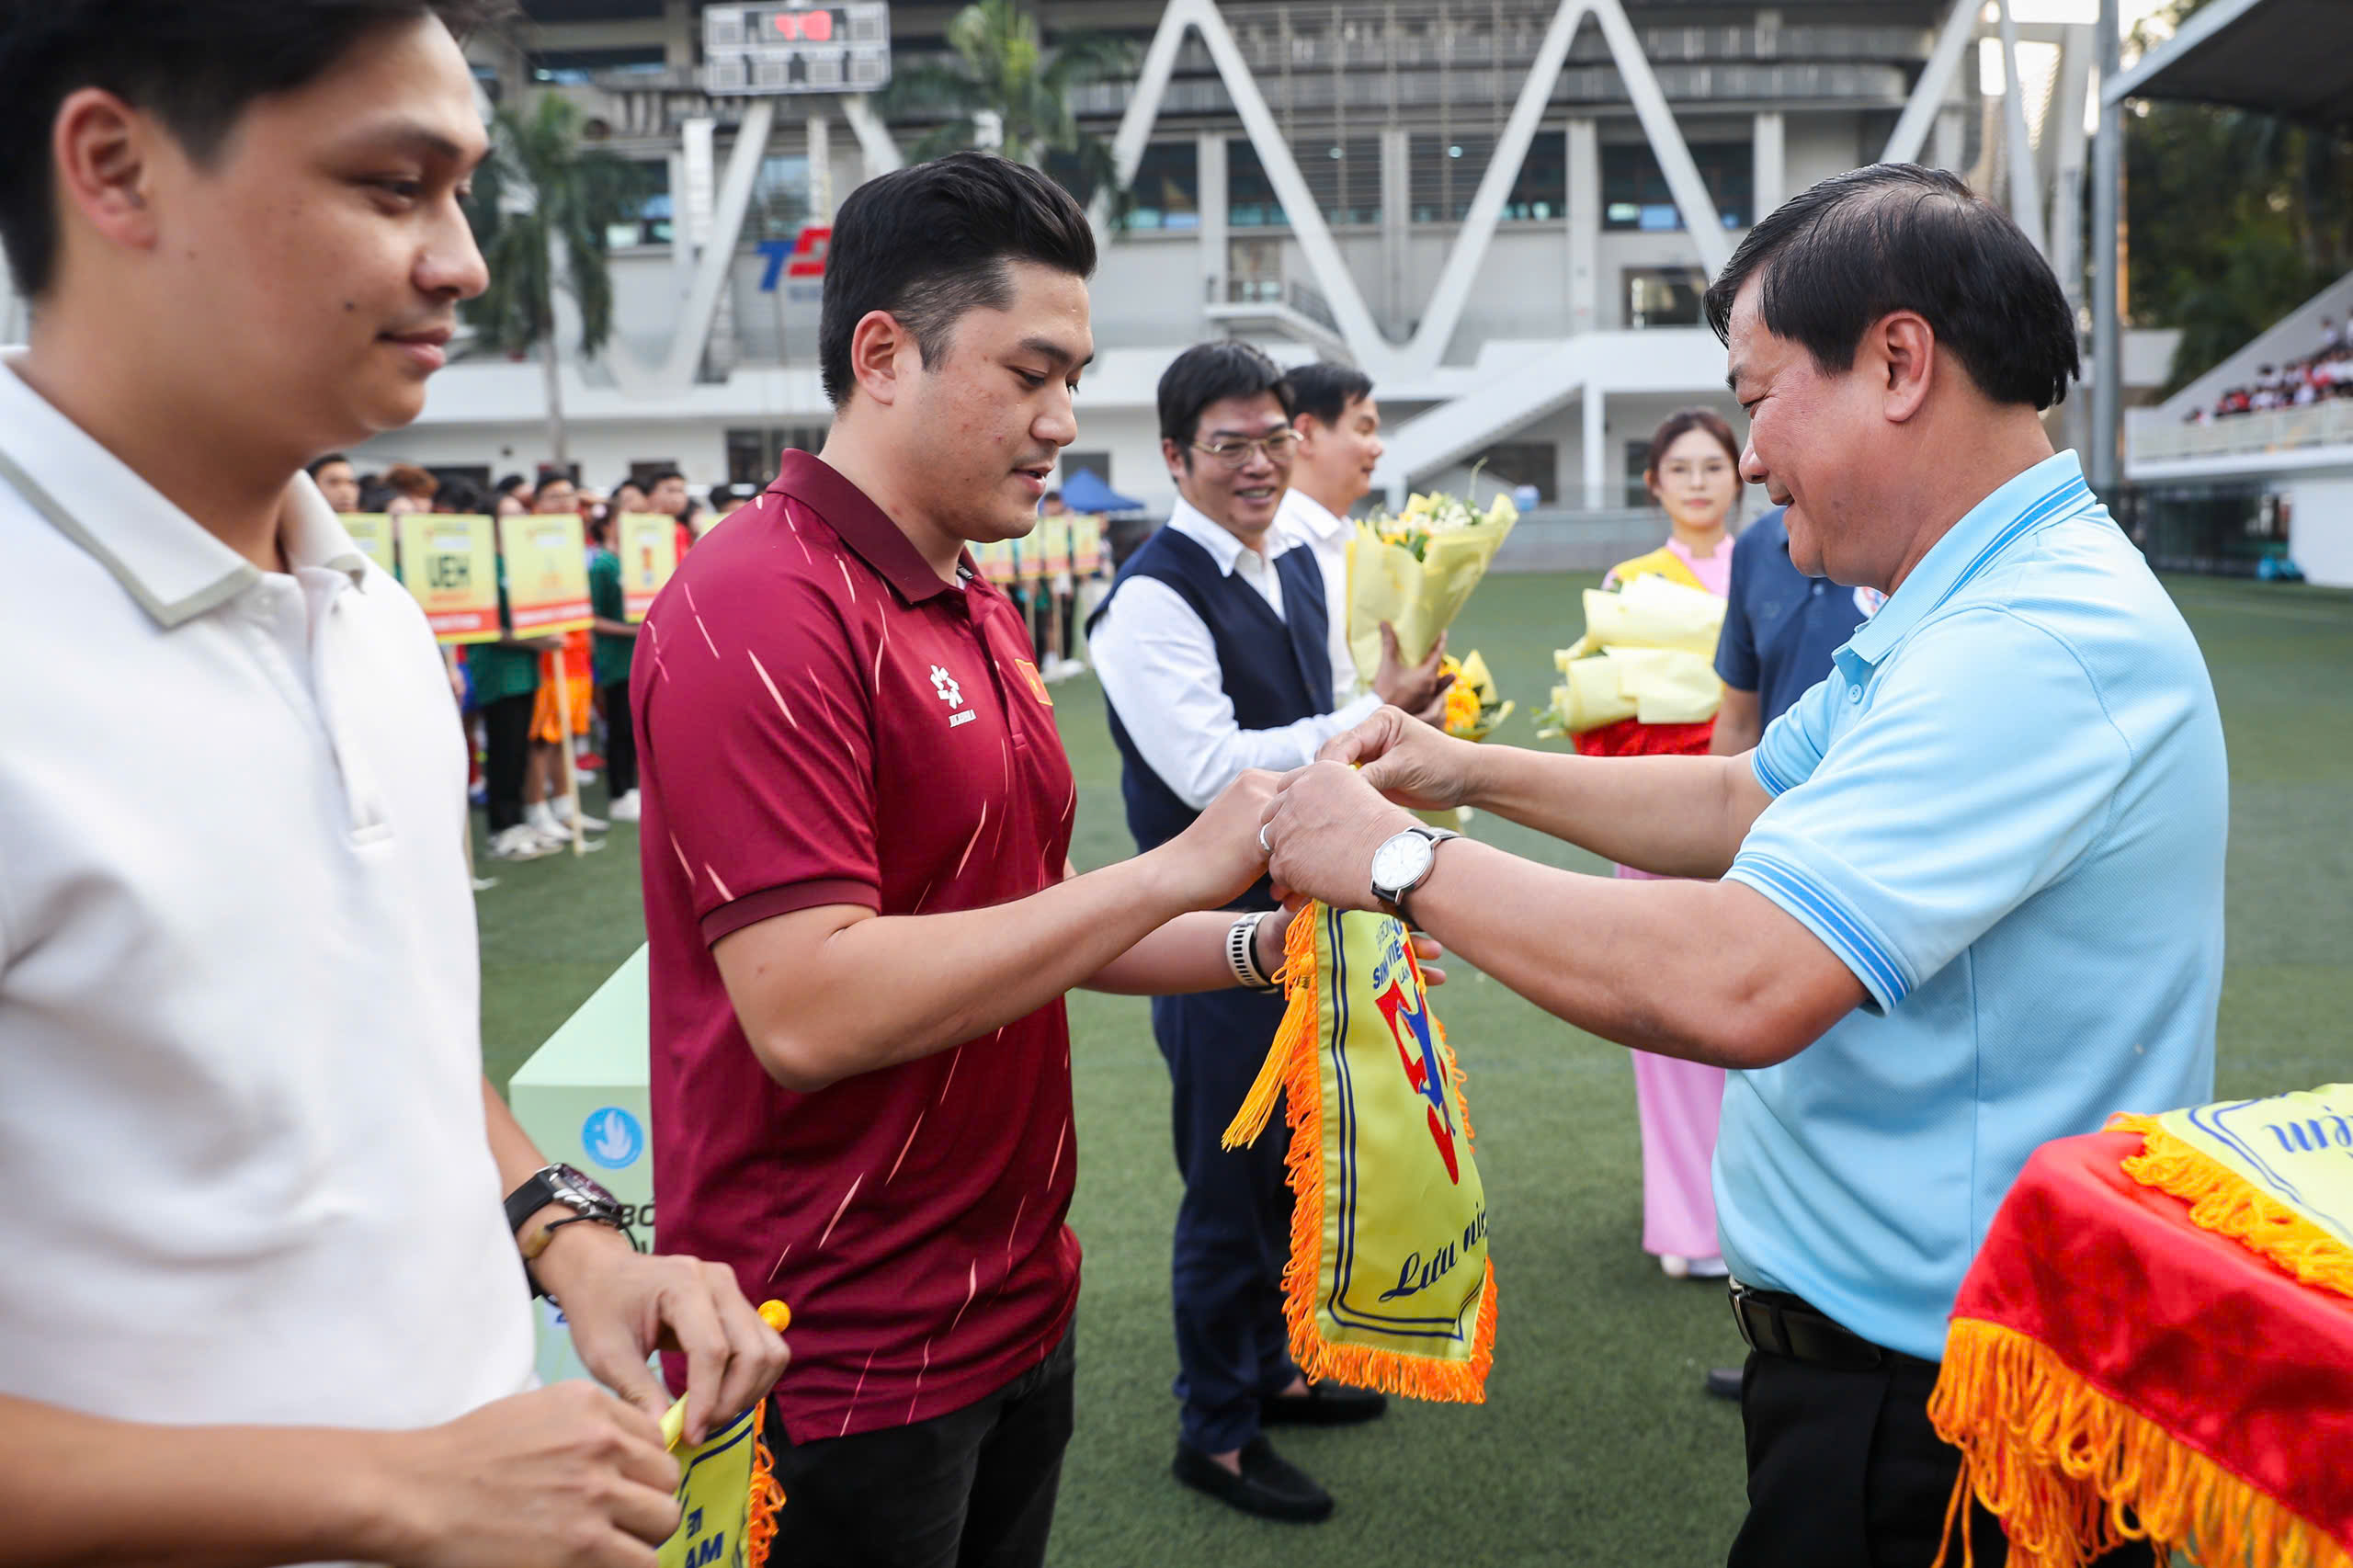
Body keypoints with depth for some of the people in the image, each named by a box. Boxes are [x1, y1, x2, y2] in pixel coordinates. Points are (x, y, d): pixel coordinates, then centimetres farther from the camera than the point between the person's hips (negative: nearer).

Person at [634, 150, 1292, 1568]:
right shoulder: (759, 610, -18)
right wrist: (1173, 872, -23)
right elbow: (810, 1009, -26)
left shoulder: (984, 616, 10)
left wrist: (1259, 942, 2)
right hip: (839, 1362, -8)